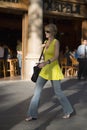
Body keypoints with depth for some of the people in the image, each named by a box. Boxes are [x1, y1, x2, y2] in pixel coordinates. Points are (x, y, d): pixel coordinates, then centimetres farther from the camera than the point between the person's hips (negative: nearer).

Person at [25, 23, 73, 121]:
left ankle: (68, 110, 24)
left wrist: (46, 62, -35)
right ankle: (32, 114, 2)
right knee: (37, 90, -2)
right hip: (45, 70, 7)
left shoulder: (56, 42, -10)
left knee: (58, 92, 3)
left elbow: (56, 56, -22)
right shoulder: (46, 42, 11)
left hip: (54, 70, -6)